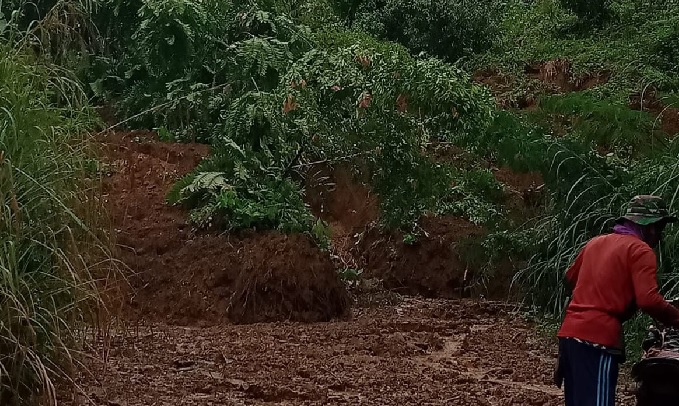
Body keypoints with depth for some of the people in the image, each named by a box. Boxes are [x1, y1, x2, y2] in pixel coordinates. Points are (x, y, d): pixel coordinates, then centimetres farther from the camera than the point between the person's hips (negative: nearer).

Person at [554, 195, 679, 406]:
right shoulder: (640, 250, -5)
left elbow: (571, 277, 32)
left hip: (569, 332, 8)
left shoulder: (596, 242, 18)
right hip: (598, 337, -8)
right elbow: (649, 300, -17)